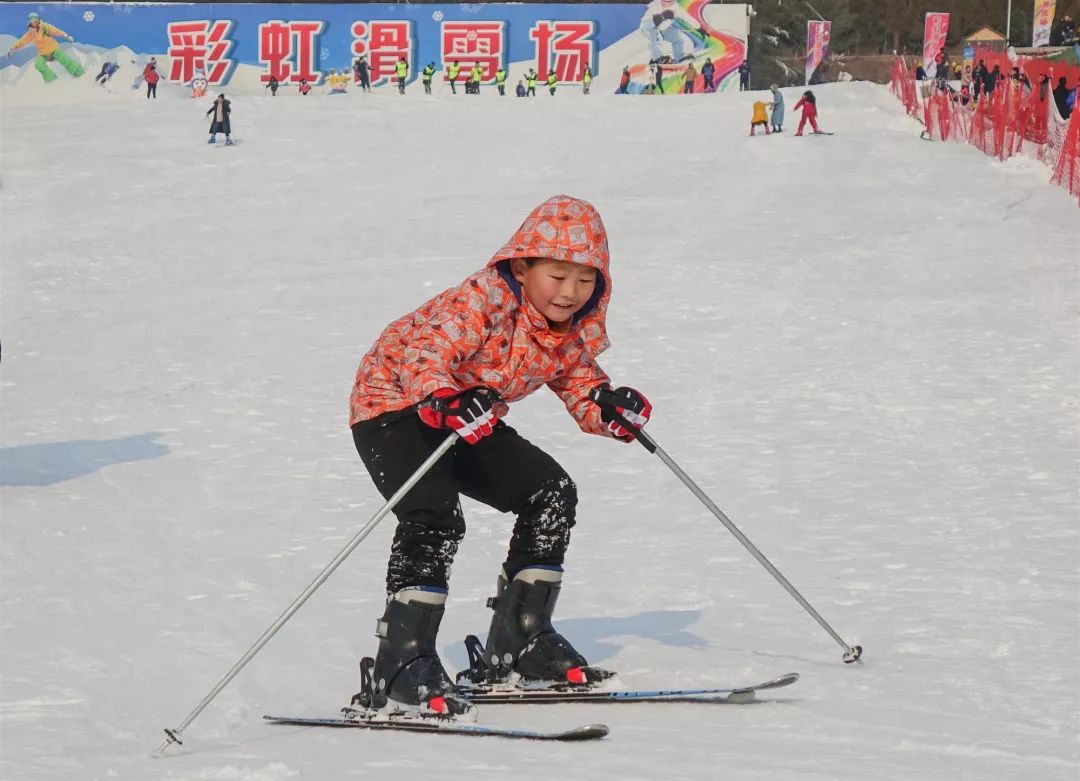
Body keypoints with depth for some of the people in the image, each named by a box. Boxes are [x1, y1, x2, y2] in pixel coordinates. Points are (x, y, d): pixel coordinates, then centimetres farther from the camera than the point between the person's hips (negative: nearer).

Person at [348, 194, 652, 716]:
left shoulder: (571, 331, -4)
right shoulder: (484, 301, -29)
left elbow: (583, 390, 5)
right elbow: (425, 355, -39)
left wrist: (611, 411, -19)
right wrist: (447, 400, -60)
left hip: (469, 419, 8)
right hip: (394, 402, -8)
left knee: (552, 494, 1)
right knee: (434, 521, -27)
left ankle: (519, 640, 11)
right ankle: (403, 662, -23)